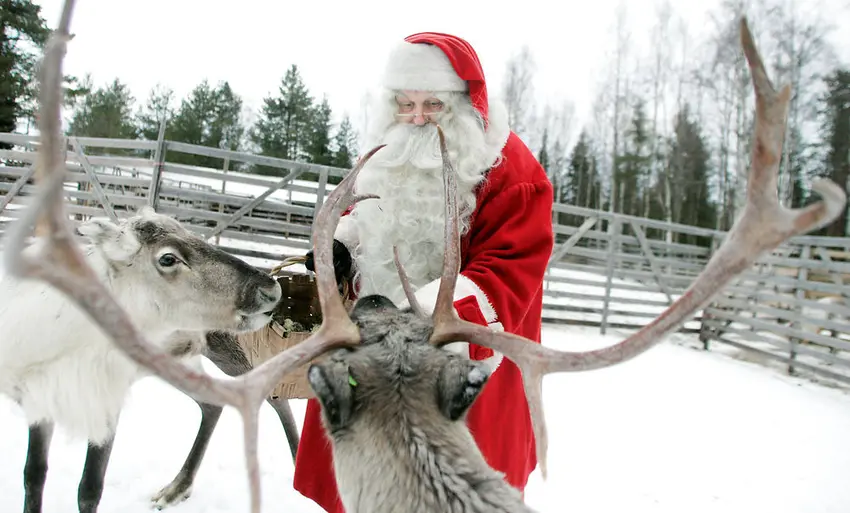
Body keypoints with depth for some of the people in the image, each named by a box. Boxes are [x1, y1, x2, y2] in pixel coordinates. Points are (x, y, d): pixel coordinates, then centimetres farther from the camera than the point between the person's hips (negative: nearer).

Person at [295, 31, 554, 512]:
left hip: (463, 358, -6)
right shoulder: (393, 154, 8)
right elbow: (366, 213, 22)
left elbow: (508, 273, -22)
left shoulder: (511, 172, -15)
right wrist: (339, 245, -1)